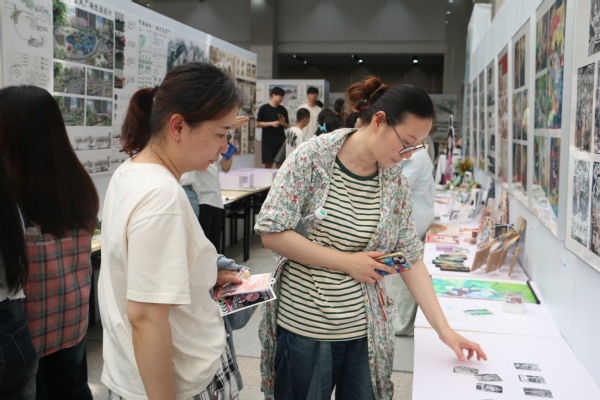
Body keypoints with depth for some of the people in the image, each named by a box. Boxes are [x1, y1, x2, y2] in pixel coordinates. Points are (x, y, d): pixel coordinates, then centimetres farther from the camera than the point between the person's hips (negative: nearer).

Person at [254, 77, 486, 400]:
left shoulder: (394, 180, -1)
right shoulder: (313, 157, -13)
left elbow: (411, 257, 3)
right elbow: (271, 233, -15)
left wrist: (444, 328, -2)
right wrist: (347, 262, -17)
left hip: (365, 330, 4)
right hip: (303, 326, -3)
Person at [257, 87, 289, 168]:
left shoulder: (283, 110, 10)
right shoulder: (264, 108, 0)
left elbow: (286, 126, 15)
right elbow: (258, 124, -2)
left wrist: (283, 123, -7)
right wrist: (271, 123, -11)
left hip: (280, 142, 3)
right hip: (267, 142, -3)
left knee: (280, 165, 0)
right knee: (268, 164, 1)